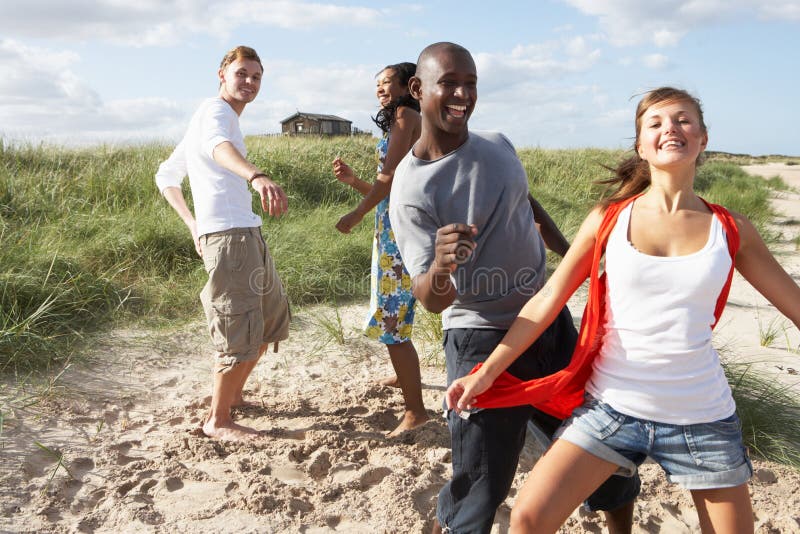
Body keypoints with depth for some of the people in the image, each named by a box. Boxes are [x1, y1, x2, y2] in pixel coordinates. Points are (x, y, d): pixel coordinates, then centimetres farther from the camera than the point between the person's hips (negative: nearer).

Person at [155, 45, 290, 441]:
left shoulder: (211, 117, 25)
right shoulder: (216, 110, -4)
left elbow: (166, 177, 28)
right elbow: (218, 145, -31)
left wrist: (193, 224, 19)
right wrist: (257, 177, -50)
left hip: (247, 234, 11)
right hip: (227, 235, -11)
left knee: (273, 316, 19)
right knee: (241, 330, -6)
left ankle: (232, 394, 32)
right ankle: (217, 420, 9)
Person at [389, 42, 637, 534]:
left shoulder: (498, 145, 3)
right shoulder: (411, 189, -15)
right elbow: (431, 300, -20)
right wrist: (440, 268, -41)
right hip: (483, 341, -6)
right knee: (477, 493, -1)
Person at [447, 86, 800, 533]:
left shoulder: (731, 230, -1)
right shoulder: (609, 220, -4)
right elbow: (547, 300, -2)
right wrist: (487, 372, -3)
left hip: (703, 418, 1)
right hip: (612, 405, -1)